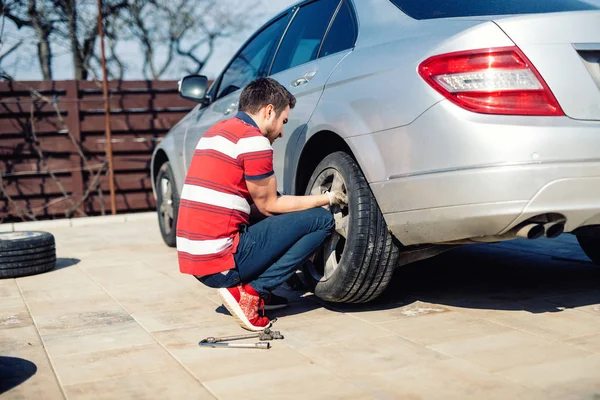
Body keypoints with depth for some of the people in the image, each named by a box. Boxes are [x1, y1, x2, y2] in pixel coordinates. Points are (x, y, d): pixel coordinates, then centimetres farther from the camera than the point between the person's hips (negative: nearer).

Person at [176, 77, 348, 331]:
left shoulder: (216, 132, 18)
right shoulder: (253, 140, -10)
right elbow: (269, 205, -2)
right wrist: (328, 198, 8)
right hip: (220, 264, -9)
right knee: (320, 220, -4)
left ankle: (249, 288, 12)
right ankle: (252, 292, -6)